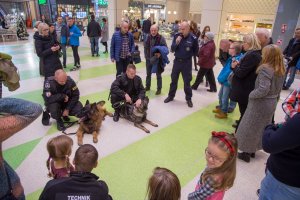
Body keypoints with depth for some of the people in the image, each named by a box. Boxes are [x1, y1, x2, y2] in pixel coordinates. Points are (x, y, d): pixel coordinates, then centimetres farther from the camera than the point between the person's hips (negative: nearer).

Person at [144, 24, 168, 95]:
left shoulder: (161, 38, -14)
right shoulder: (148, 37, 0)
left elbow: (165, 49, -15)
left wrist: (160, 54, -31)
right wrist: (146, 56, 9)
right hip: (149, 59, 5)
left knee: (158, 75, 8)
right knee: (148, 74, 17)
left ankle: (159, 89, 21)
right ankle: (147, 86, 35)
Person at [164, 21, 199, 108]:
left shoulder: (193, 38, -11)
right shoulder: (177, 36, -4)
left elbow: (196, 51, 3)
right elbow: (172, 49, -6)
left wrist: (188, 54, -5)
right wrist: (176, 43, -22)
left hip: (187, 62, -3)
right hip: (177, 61, 3)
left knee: (187, 82, 6)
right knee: (174, 80, 13)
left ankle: (188, 99, 21)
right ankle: (171, 96, 29)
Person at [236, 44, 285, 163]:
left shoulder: (265, 69, -23)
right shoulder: (280, 70, 3)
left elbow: (263, 90, -30)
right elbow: (278, 89, 11)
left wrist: (251, 95, -15)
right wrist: (275, 99, 20)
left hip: (260, 103, -8)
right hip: (272, 103, 8)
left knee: (250, 128, 6)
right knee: (261, 128, 19)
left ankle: (246, 153, 18)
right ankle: (252, 150, 33)